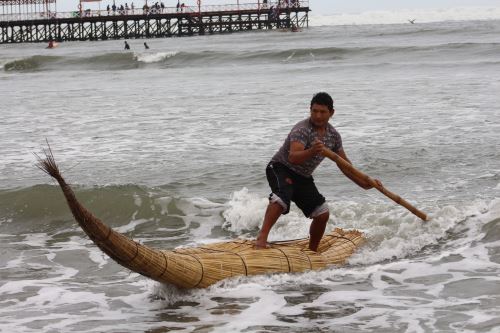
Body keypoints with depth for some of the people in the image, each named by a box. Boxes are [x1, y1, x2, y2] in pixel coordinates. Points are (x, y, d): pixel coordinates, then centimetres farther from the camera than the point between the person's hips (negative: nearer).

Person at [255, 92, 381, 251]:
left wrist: (364, 183, 5)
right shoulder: (302, 130, -24)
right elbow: (293, 157, -39)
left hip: (303, 177, 7)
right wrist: (312, 151, -58)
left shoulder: (333, 135, 0)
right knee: (281, 198, -37)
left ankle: (312, 251, 20)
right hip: (280, 169, -7)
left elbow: (343, 164, 10)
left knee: (323, 214, 2)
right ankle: (262, 237, -47)